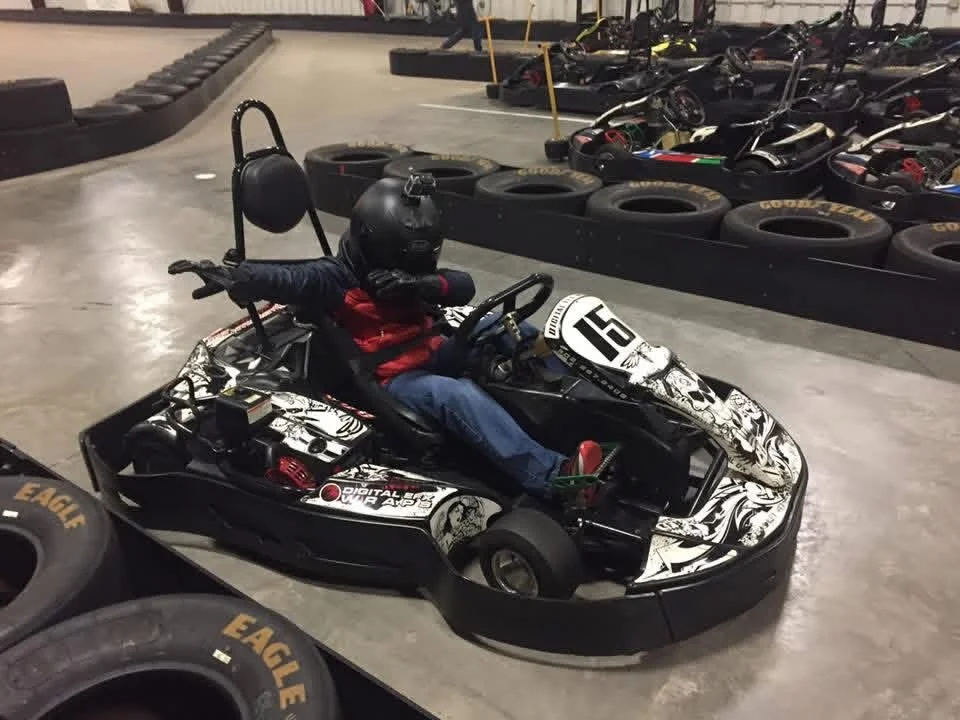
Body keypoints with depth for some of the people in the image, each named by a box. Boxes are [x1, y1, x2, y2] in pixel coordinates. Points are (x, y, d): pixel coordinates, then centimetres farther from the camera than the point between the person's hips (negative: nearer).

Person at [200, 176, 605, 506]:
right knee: (459, 396, -37)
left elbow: (464, 287, -1)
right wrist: (229, 275, -42)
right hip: (393, 381, -8)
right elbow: (282, 279, -24)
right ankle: (555, 478, -47)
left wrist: (427, 284, -21)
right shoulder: (337, 279, -10)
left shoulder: (409, 270, 7)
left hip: (434, 354, 8)